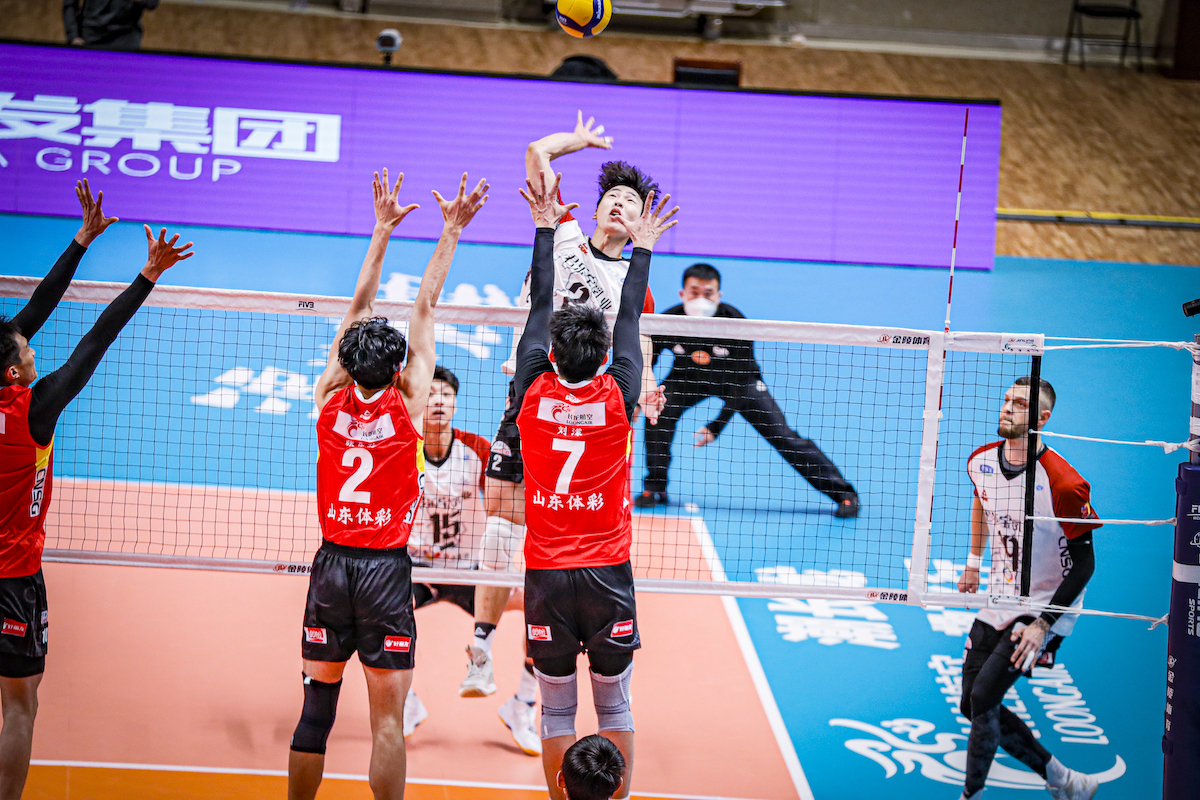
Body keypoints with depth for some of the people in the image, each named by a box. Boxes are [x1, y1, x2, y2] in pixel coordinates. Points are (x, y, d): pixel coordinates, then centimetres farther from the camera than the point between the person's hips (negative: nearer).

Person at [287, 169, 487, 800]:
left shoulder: (331, 398, 0)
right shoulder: (406, 405, -7)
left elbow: (360, 306, 8)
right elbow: (424, 308, -2)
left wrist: (383, 229, 14)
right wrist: (450, 233, 3)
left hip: (331, 562, 3)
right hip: (386, 567, -3)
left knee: (316, 705, 9)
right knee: (387, 718, -2)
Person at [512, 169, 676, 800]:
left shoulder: (533, 394, -5)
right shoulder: (616, 398, -5)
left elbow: (539, 309, 6)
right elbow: (631, 319, 7)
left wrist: (545, 229, 14)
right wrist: (643, 247, 18)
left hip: (546, 574, 0)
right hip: (609, 575, 0)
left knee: (556, 707, 7)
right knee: (614, 704, 9)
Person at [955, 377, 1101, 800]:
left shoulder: (1062, 483, -24)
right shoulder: (981, 461, -2)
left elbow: (1083, 564, -18)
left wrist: (1043, 625, -21)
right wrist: (973, 562, 26)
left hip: (1045, 608, -8)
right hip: (998, 603, 8)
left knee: (983, 698, -16)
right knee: (973, 705, 8)